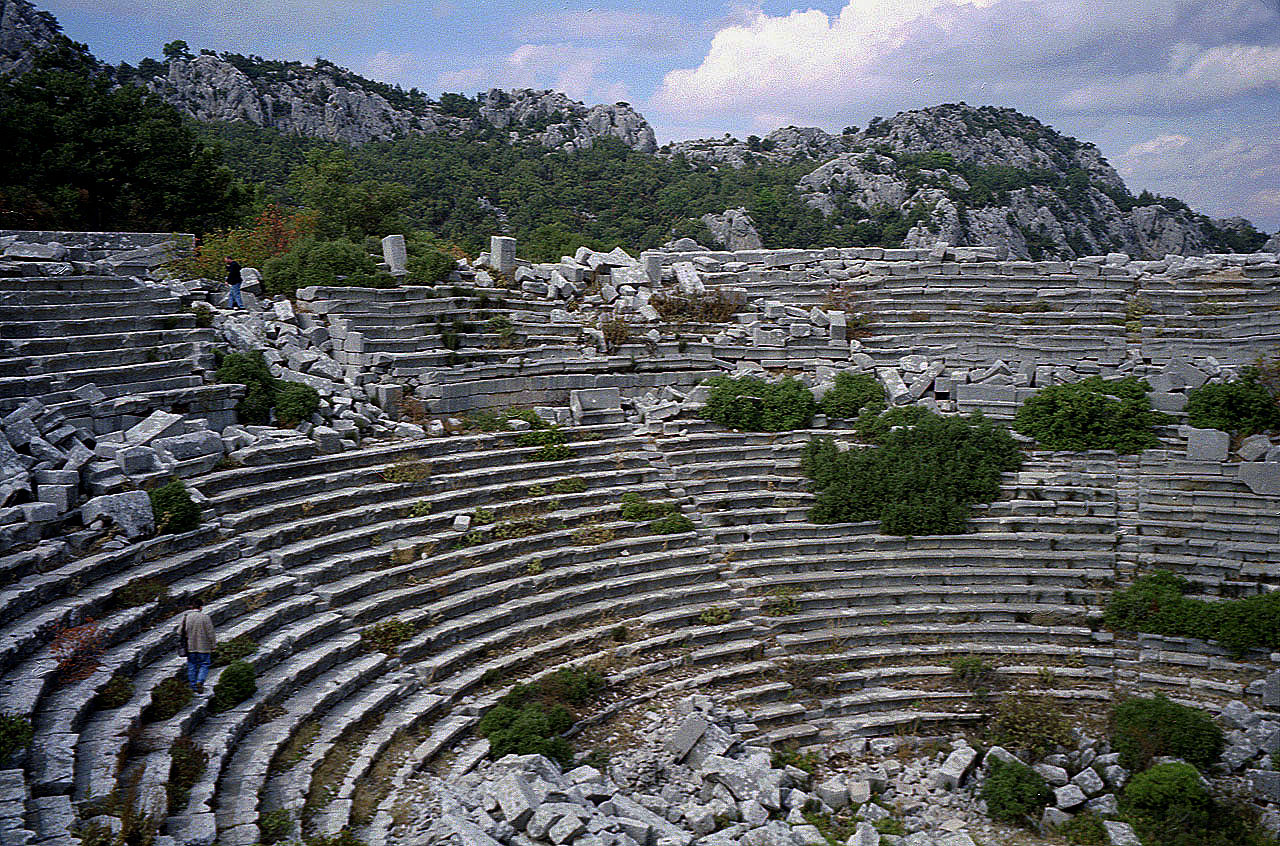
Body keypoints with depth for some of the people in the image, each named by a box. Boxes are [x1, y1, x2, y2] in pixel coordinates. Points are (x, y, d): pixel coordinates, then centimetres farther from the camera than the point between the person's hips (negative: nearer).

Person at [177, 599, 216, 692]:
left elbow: (180, 632, 1)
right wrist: (212, 646, 1)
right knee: (204, 665, 9)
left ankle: (193, 686, 17)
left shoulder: (186, 617, -2)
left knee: (192, 667, 13)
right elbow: (210, 633, -8)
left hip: (190, 647, 3)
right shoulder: (205, 617, -10)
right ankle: (200, 682, -12)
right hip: (203, 647, -3)